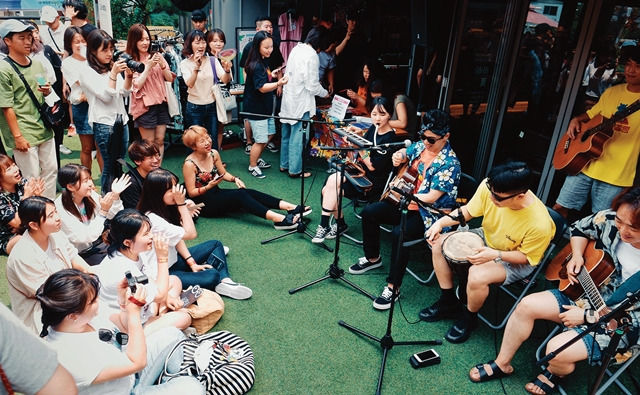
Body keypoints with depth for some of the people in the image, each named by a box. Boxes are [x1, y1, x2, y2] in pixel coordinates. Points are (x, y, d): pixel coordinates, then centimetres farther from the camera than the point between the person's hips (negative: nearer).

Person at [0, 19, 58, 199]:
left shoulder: (37, 65, 9)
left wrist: (47, 91, -2)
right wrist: (17, 136, -15)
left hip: (44, 129, 7)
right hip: (24, 134, -6)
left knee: (51, 169, 14)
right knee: (32, 178, 0)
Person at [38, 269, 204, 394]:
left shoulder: (84, 317, -12)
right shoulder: (70, 356, -36)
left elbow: (124, 333, 3)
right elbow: (137, 362, -30)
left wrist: (124, 303, -15)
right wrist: (134, 310, -27)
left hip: (129, 373, 8)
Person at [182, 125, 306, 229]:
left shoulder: (214, 154, 0)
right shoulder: (190, 164, -18)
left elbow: (224, 173, 13)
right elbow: (191, 192, -13)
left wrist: (235, 179, -7)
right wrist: (209, 186, -27)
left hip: (216, 194, 6)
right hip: (203, 203, -6)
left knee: (249, 192, -19)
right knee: (240, 195, -29)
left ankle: (290, 207, -31)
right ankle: (277, 218, -44)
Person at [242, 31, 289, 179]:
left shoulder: (264, 62, 8)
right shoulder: (256, 66, -21)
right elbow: (262, 88, -27)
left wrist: (275, 76, 3)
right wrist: (278, 83, -42)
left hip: (265, 107, 10)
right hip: (256, 109, -10)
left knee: (268, 134, 19)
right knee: (261, 140, -1)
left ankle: (257, 159, 38)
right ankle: (252, 166, 17)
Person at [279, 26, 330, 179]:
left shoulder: (297, 49, 6)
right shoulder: (311, 56, -18)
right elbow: (312, 86, -18)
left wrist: (316, 82, 16)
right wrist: (325, 93, 0)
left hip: (288, 98, 9)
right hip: (301, 102, -9)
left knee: (287, 134, 18)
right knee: (298, 136, 2)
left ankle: (284, 164, 30)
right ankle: (295, 170, 12)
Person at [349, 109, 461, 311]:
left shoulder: (449, 163, -21)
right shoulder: (420, 145, 1)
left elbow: (431, 197, -25)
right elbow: (405, 153, 23)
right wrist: (399, 156, -2)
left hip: (430, 213, -9)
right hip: (408, 203, 9)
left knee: (400, 232, -33)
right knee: (369, 212, 3)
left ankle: (393, 287, -19)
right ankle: (372, 258, 22)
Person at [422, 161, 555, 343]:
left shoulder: (539, 224, -36)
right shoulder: (489, 187, -26)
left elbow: (526, 256, -18)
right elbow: (467, 211, -7)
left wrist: (495, 255, -34)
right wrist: (440, 222, -20)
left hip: (516, 261, -5)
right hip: (486, 237, 6)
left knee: (477, 275, -31)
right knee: (439, 243, -7)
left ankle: (469, 318, 4)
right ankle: (448, 302, 13)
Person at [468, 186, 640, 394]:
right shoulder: (610, 219, -13)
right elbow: (579, 228, 11)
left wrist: (587, 316, -20)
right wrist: (576, 256, -8)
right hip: (586, 293, 6)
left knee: (557, 350, -22)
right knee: (527, 305, -6)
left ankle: (554, 373, 18)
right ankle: (502, 364, 13)